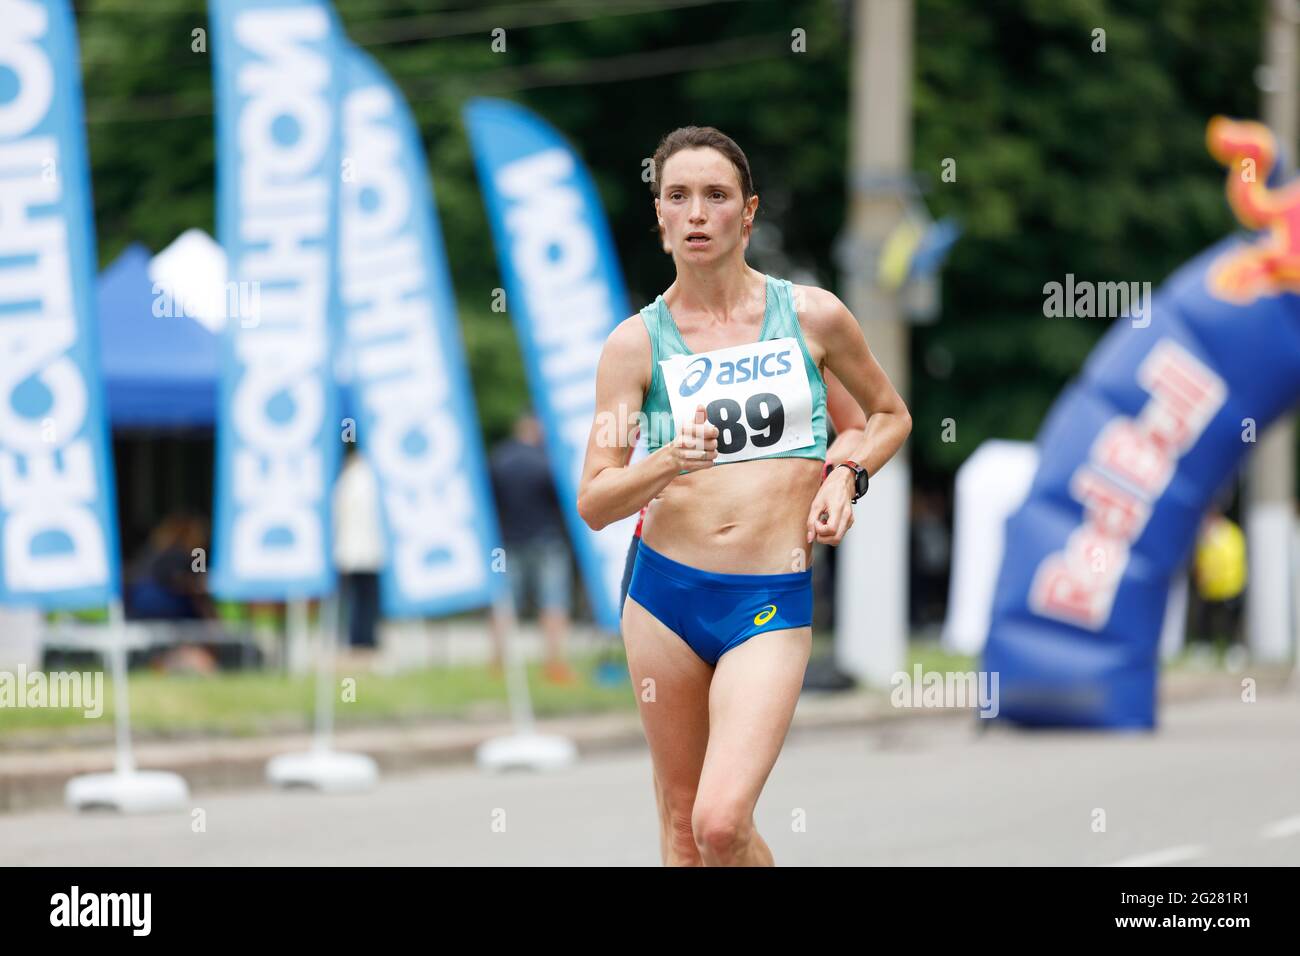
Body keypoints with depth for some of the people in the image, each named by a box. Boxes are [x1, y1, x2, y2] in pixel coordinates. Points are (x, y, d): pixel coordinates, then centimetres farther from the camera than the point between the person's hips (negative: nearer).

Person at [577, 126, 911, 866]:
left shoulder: (812, 314, 2)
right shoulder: (636, 343, 1)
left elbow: (891, 415, 19)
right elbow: (594, 504, -3)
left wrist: (847, 476, 0)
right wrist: (669, 462, -21)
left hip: (772, 602, -2)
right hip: (665, 590, 2)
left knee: (722, 824, -16)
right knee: (681, 823, 8)